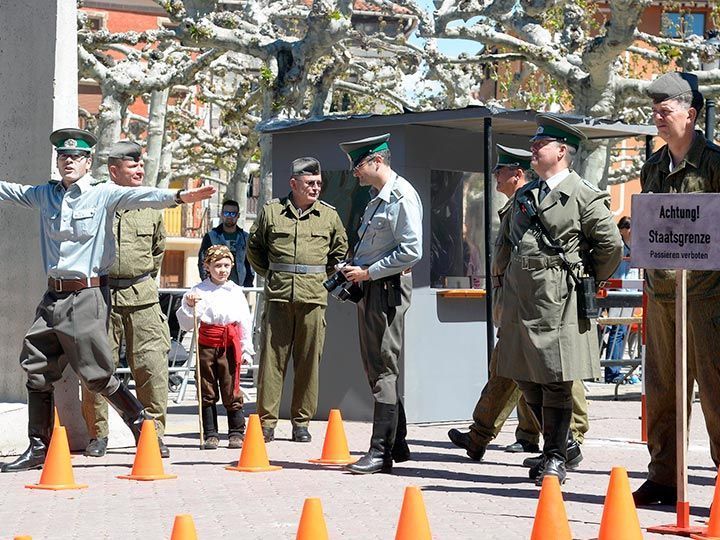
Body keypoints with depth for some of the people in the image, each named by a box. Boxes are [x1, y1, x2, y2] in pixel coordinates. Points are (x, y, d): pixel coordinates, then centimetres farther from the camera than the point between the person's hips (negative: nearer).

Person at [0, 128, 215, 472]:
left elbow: (140, 197, -19)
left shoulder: (104, 195, -4)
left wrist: (177, 196, -37)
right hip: (53, 296, 6)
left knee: (96, 376, -8)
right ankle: (38, 449, 15)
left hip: (87, 297, -6)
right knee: (36, 370, 6)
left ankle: (142, 424, 10)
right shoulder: (45, 195, 12)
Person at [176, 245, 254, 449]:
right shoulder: (198, 291, 2)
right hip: (207, 345, 0)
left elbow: (245, 322, 11)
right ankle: (211, 434, 11)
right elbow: (186, 324, 1)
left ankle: (237, 432, 10)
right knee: (207, 393, 4)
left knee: (231, 392, 1)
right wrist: (189, 306, -16)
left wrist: (246, 350, 8)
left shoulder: (236, 292, 8)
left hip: (230, 345, 0)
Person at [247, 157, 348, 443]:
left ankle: (301, 421, 10)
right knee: (272, 357, -2)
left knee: (309, 360, 1)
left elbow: (340, 251, 21)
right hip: (278, 295, -1)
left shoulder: (329, 215, 10)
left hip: (314, 296, 1)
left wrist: (323, 277, 12)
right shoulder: (271, 211, 7)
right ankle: (267, 421, 2)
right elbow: (254, 247, 18)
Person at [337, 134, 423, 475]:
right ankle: (397, 444, 22)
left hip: (389, 288, -10)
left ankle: (381, 452, -6)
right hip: (369, 288, 10)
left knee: (384, 369, -8)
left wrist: (368, 272, -16)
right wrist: (353, 268, 9)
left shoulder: (402, 197, -13)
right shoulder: (377, 197, 17)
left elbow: (411, 251, -20)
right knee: (375, 369, 13)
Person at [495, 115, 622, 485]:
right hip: (519, 298, 7)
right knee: (525, 379, 8)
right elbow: (506, 241, 29)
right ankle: (556, 448, 21)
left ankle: (555, 458, 4)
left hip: (558, 301, -7)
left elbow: (612, 246, -5)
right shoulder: (524, 195, 17)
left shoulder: (584, 196, -5)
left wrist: (586, 280, 2)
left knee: (556, 380, -5)